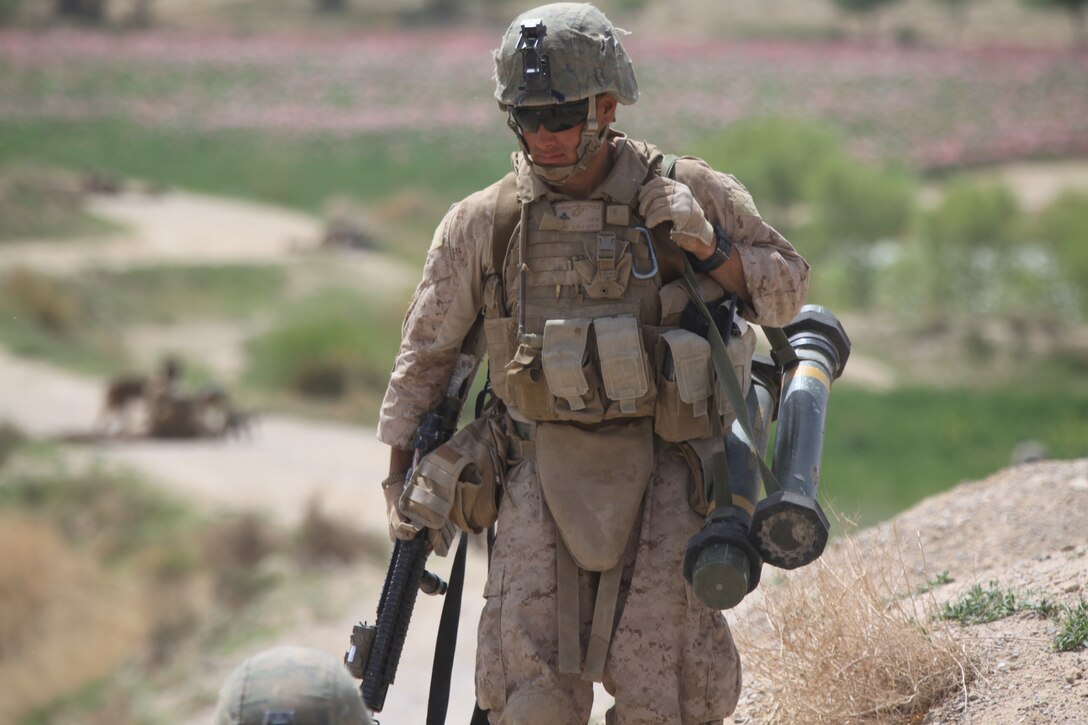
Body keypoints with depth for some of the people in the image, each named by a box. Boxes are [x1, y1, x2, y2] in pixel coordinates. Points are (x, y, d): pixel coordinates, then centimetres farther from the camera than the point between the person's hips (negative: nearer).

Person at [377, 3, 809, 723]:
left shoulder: (687, 196, -1)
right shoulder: (483, 224, 2)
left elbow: (788, 286, 8)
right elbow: (427, 353, 14)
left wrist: (706, 249, -10)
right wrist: (404, 479, 15)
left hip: (660, 469, -1)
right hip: (543, 472, 1)